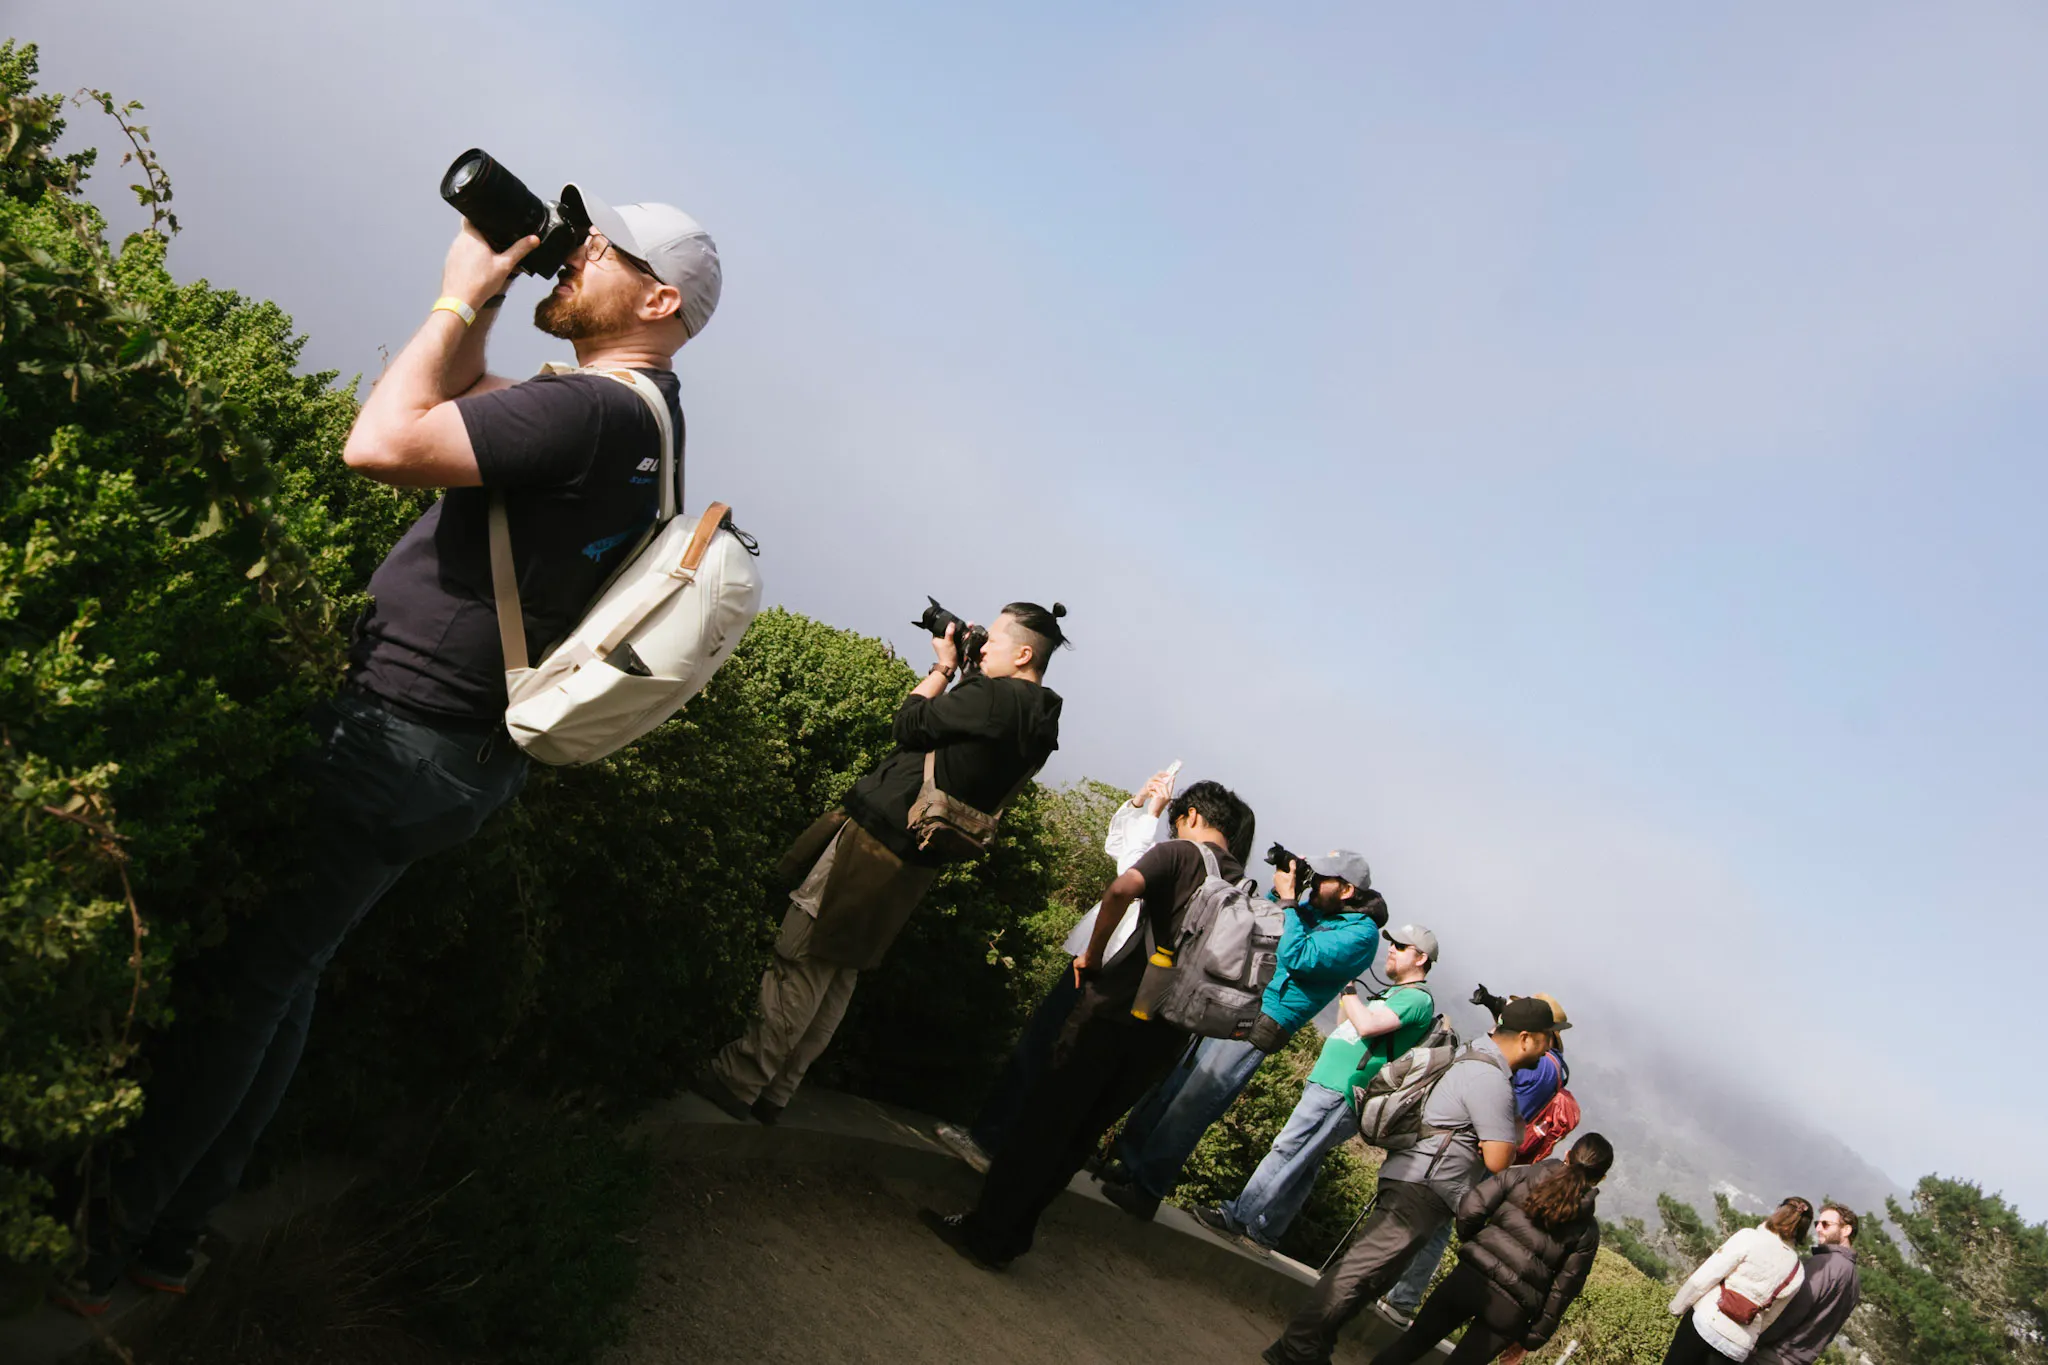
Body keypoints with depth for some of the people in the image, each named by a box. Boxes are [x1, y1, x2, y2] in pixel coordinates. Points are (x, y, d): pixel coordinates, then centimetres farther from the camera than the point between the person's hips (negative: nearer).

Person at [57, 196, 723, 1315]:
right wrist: (479, 303, 10)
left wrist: (457, 298, -12)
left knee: (237, 978, 3)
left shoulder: (592, 409, -21)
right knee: (280, 979, 18)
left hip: (395, 738, -10)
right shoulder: (638, 419, 12)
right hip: (465, 759, 10)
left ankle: (101, 1243, 17)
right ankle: (171, 1234, 30)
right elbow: (461, 408, 24)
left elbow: (380, 446, -24)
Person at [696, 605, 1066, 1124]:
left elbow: (911, 725, -11)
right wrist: (958, 672, 8)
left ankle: (737, 1079, 7)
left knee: (800, 965, 0)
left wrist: (943, 667, 1)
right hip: (913, 863, 9)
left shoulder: (995, 696, -20)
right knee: (837, 976, 14)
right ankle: (772, 1091, 22)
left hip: (874, 842, -9)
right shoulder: (1038, 722, 8)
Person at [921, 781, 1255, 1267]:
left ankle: (985, 1231, 6)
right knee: (1082, 1131, 15)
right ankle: (1012, 1231, 21)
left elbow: (1121, 889, -22)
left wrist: (1092, 955, -10)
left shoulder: (1179, 852, -2)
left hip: (1117, 1006, -5)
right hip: (1168, 1034, 5)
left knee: (1045, 1120, 3)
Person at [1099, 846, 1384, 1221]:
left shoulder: (1361, 933, -11)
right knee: (1163, 1088, 10)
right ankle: (1127, 1160, 22)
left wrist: (1287, 899, -16)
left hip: (1257, 1028, -8)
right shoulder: (1308, 903, 12)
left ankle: (1146, 1192, 3)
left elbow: (1297, 957, -22)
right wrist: (1278, 892, 4)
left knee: (1188, 1109, -7)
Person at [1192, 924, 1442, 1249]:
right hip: (1325, 1085, 9)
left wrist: (1348, 988, -10)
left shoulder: (1418, 999, -8)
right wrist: (1346, 991, 15)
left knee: (1286, 1151, -10)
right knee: (1304, 1163, 9)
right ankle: (1264, 1231, 11)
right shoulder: (1392, 994, 23)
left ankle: (1239, 1217, -9)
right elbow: (1347, 1029, 26)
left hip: (1339, 1093, -9)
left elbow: (1367, 1026, -22)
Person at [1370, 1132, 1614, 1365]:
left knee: (1413, 1342, 15)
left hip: (1470, 1278, 0)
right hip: (1511, 1310, 0)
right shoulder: (1587, 1229, 3)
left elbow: (1470, 1209, -6)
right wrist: (1537, 1335, 7)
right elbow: (1564, 1288, 0)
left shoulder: (1520, 1176, 2)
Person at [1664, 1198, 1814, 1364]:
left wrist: (1677, 1306, 4)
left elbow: (1704, 1277, -9)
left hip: (1706, 1322, -3)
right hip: (1739, 1346, 3)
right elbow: (1769, 1317, 13)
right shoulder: (1797, 1274, 4)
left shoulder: (1750, 1237, -8)